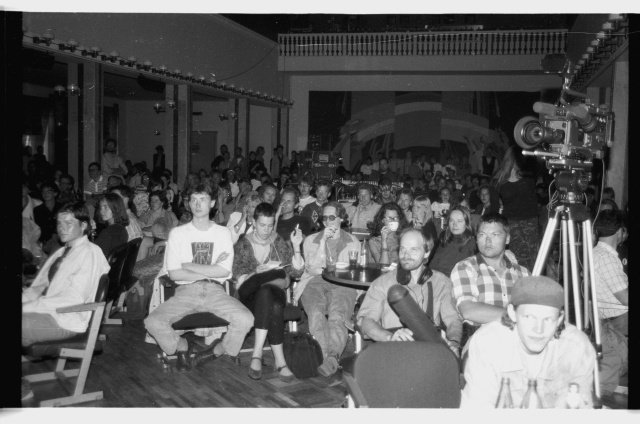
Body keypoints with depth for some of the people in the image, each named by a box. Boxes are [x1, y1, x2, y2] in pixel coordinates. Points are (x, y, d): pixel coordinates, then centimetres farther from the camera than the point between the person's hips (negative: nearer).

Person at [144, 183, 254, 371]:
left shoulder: (222, 232, 10)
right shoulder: (177, 233, 7)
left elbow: (225, 271, -3)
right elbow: (174, 274, -3)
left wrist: (189, 265, -4)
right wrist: (211, 270, -4)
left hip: (215, 291, 0)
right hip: (186, 291, 0)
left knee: (245, 319, -27)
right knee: (153, 322, -26)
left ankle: (218, 349, 3)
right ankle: (181, 346, 6)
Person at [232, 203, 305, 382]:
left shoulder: (280, 243, 15)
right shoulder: (242, 245, 12)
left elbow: (296, 272, 5)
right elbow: (238, 277, 2)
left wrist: (296, 246, -7)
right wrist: (256, 272, -16)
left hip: (276, 292, 1)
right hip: (249, 295, -1)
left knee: (274, 306, -37)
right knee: (274, 307, -36)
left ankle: (257, 354, -36)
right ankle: (279, 361, -37)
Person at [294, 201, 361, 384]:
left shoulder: (353, 242, 23)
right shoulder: (311, 240, 23)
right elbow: (312, 268, 7)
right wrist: (323, 241, 1)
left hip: (342, 285, 0)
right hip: (315, 283, 0)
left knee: (336, 316, -35)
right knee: (316, 313, -35)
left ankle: (330, 360, -49)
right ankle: (331, 365, -44)